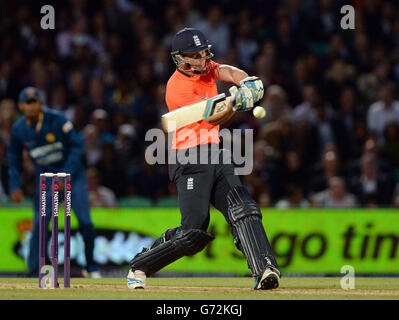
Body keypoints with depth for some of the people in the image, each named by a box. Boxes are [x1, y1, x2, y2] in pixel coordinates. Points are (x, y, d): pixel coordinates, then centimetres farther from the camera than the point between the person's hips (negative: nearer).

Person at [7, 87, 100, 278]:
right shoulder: (18, 130, -7)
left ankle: (91, 267, 13)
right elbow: (14, 158, 7)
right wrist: (14, 186, -3)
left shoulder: (57, 119, -17)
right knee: (39, 223, -13)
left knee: (85, 222, -7)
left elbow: (77, 144, -13)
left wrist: (66, 174, -21)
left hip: (72, 173, -2)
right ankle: (34, 273, -8)